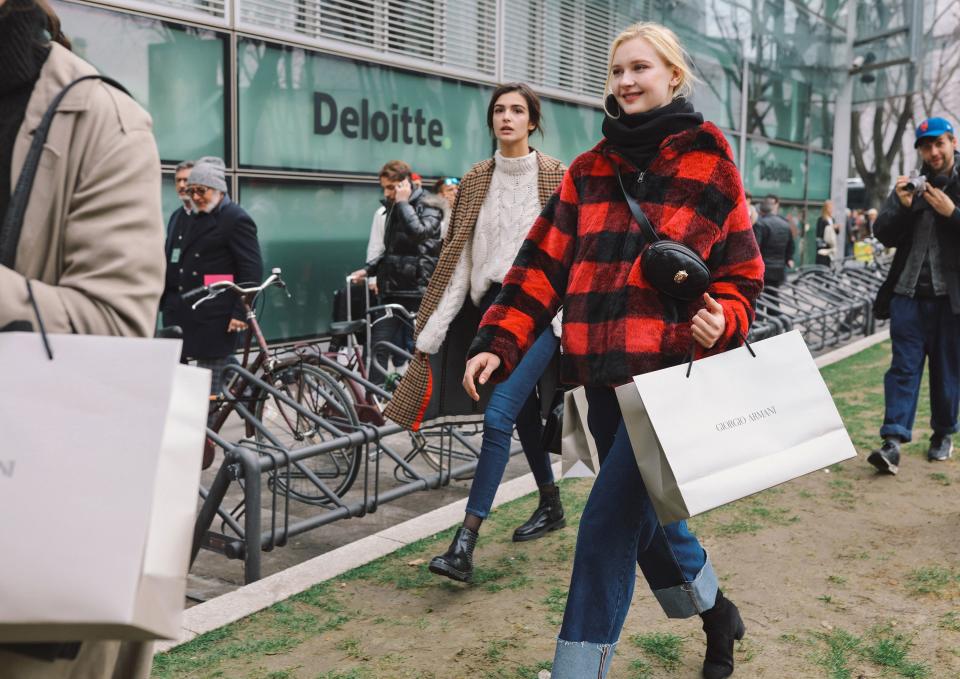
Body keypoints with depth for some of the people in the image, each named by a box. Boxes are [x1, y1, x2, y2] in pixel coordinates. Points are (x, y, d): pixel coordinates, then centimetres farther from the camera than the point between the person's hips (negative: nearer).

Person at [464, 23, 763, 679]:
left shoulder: (710, 168, 0)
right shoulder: (589, 171, 10)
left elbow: (742, 275, 4)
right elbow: (542, 264, 5)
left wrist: (723, 318, -17)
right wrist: (498, 343, -5)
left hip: (671, 376, -5)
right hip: (604, 376, 5)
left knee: (609, 522, -9)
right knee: (645, 512, 17)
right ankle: (717, 613, 44)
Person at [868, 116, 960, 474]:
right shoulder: (910, 185, 11)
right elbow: (884, 235, 6)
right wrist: (902, 207, -11)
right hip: (909, 293, 1)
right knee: (903, 366, -5)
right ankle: (893, 442, -10)